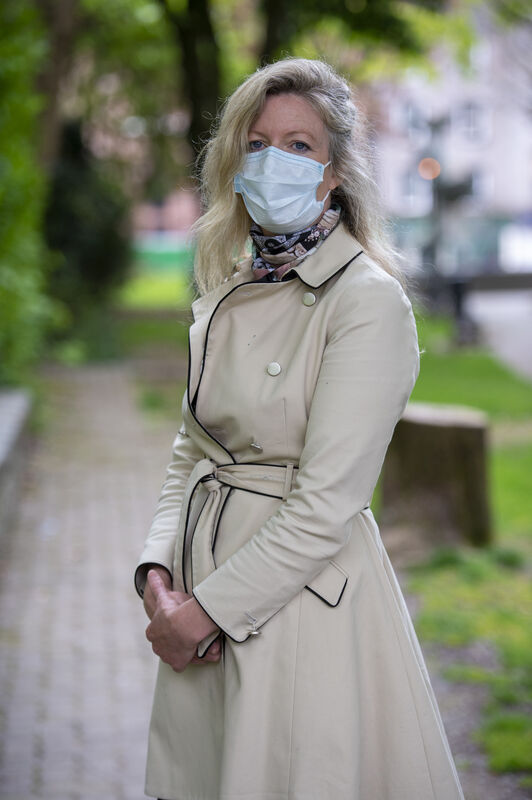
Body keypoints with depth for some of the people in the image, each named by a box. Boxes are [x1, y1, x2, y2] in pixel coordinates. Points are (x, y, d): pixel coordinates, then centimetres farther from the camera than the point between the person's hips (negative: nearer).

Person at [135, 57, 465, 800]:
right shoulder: (228, 293, 8)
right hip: (205, 589, 7)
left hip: (305, 592, -7)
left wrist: (208, 609, -16)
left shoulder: (369, 301, -14)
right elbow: (192, 448, 12)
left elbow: (326, 502, -18)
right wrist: (159, 571, -4)